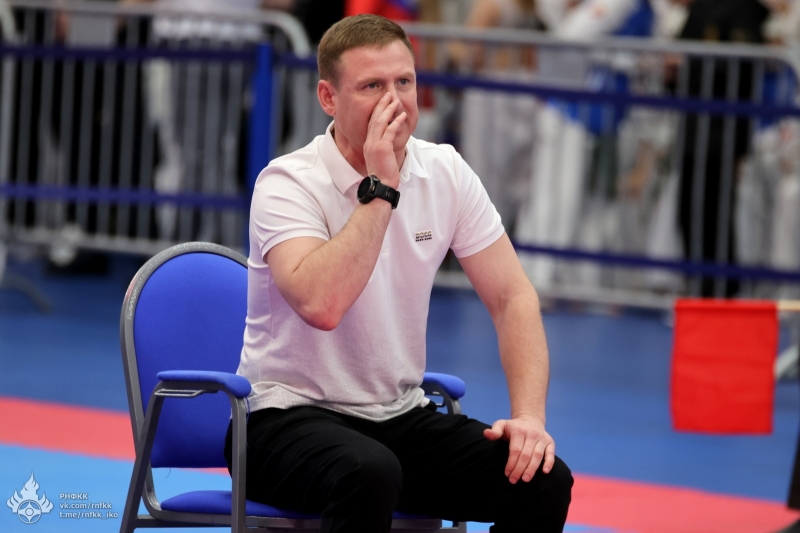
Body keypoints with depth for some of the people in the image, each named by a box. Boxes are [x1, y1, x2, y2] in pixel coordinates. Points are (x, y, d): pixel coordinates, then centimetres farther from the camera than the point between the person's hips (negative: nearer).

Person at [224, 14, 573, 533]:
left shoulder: (446, 173, 1)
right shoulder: (289, 184, -16)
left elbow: (512, 296, 2)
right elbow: (321, 305, -34)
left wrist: (529, 415, -12)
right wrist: (379, 188, -28)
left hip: (401, 415, 6)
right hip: (292, 414, -6)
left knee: (543, 480, -17)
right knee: (370, 473, -38)